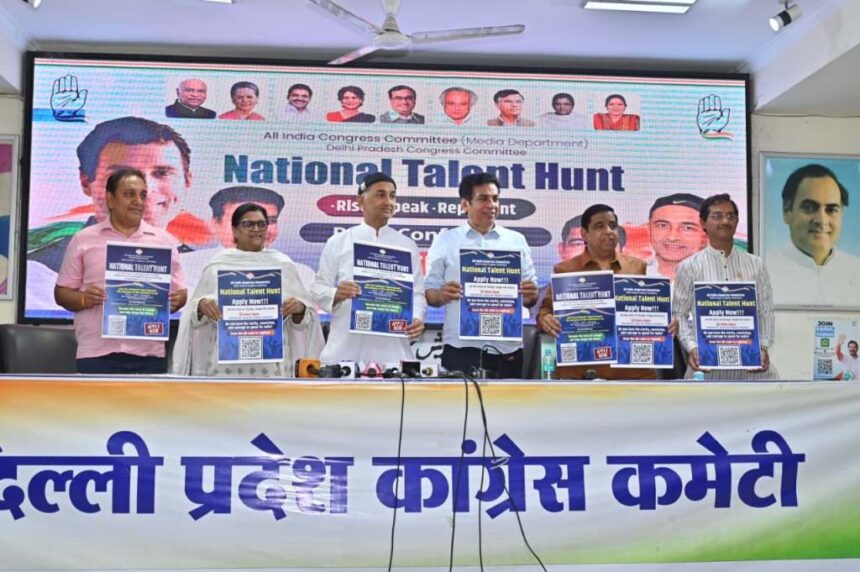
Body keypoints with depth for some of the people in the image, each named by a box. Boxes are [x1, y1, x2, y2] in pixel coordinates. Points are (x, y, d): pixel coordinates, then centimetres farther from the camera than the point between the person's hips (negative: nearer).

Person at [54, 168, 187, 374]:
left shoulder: (164, 241, 11)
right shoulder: (83, 240, 7)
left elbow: (180, 292, 12)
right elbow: (62, 292, 7)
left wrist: (175, 300, -11)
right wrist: (84, 299, -14)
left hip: (149, 353, 2)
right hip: (97, 353, -2)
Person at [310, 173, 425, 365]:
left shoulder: (407, 245, 12)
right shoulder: (338, 242, 7)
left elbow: (417, 293, 9)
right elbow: (318, 289, 6)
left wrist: (417, 319, -11)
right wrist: (336, 294, -16)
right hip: (346, 349, -1)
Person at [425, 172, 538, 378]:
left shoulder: (516, 240, 12)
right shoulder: (445, 240, 7)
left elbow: (531, 297, 13)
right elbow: (429, 293, 6)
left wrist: (530, 295, -10)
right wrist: (442, 295, -16)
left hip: (508, 348, 2)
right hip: (460, 348, -2)